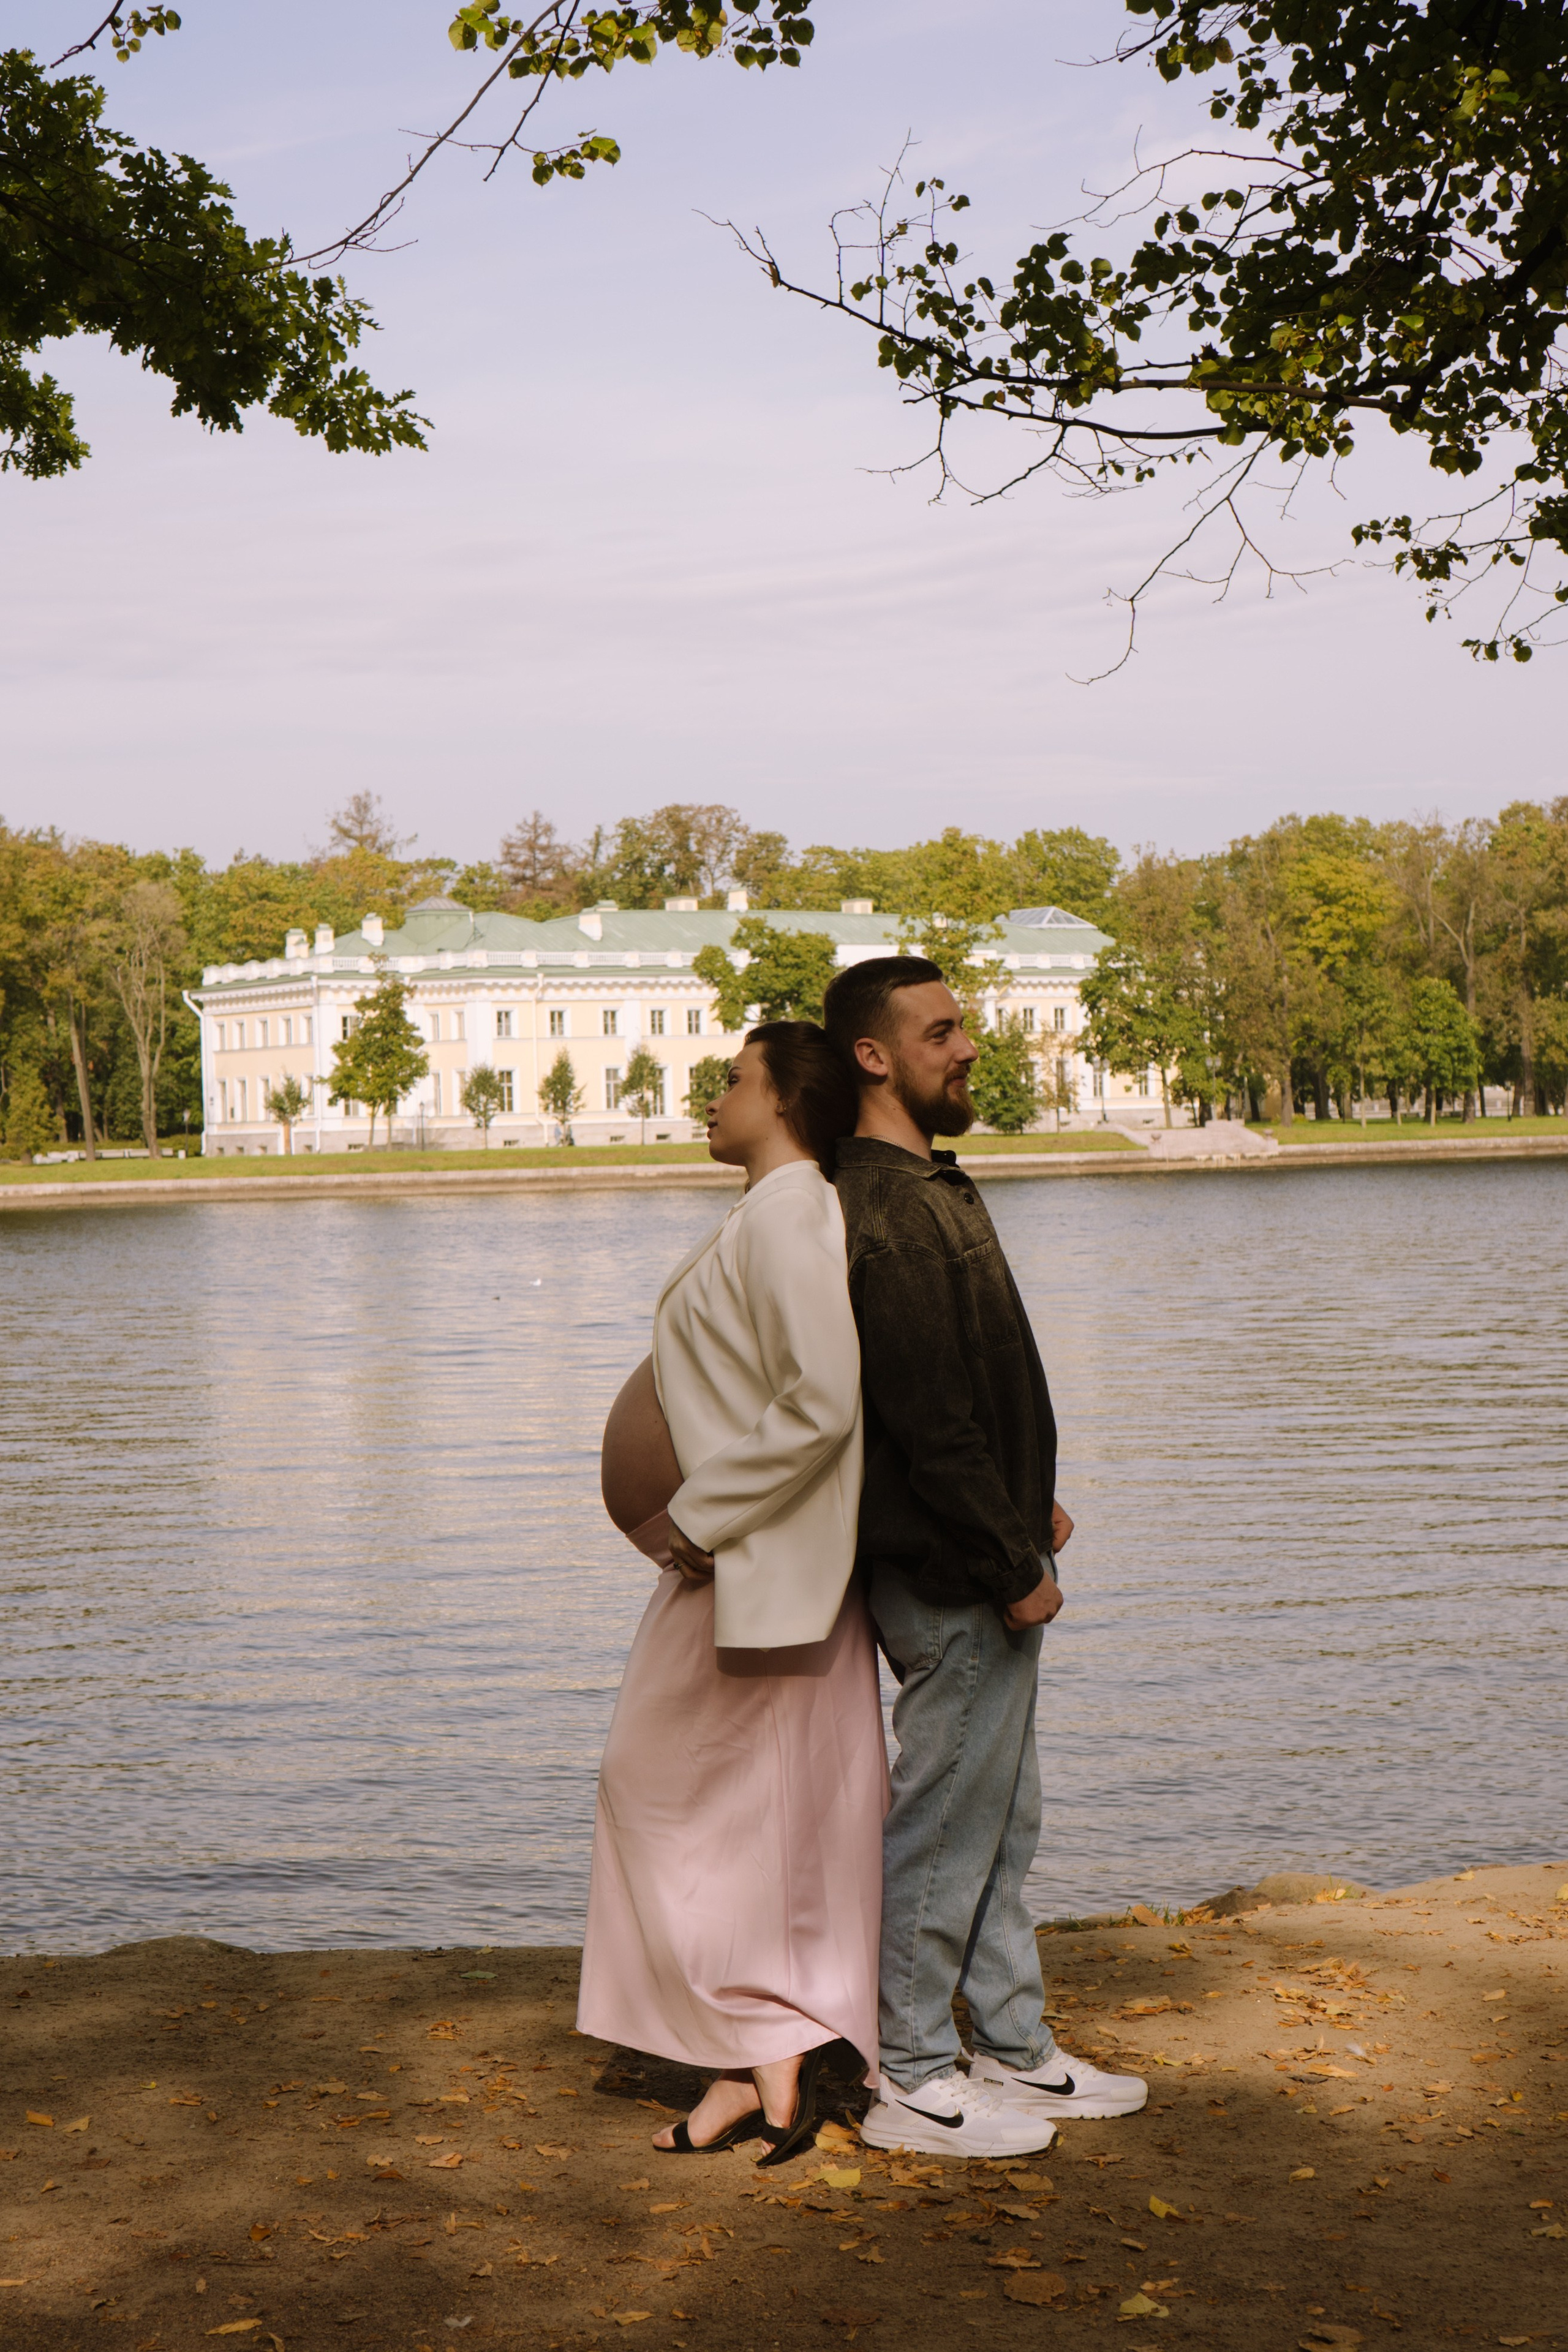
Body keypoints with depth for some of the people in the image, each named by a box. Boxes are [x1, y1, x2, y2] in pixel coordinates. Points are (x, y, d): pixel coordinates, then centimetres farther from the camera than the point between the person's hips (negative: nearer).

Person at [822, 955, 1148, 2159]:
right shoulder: (891, 1216, -21)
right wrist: (1014, 1569, -18)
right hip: (952, 1576, -10)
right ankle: (910, 2080, 12)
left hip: (980, 1559, 10)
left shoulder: (929, 1188, 13)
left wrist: (1029, 1507, 15)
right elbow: (930, 1424, -23)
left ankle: (1018, 2048, 29)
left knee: (1002, 1816, 17)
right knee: (944, 1823, 0)